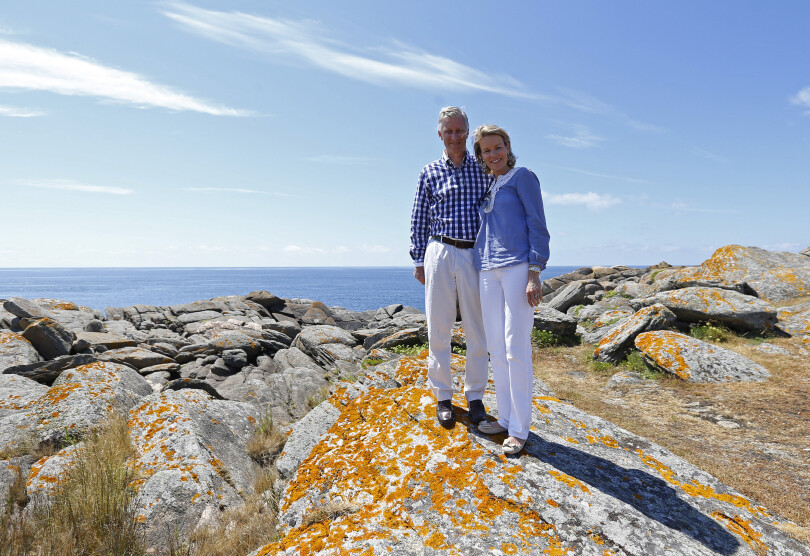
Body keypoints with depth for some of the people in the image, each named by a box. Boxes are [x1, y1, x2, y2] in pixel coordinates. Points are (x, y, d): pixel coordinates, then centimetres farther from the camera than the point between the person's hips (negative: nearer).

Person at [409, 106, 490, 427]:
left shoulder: (483, 169, 9)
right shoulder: (430, 172, 9)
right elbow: (419, 220, 11)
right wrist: (418, 260, 5)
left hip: (475, 256, 0)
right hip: (440, 254, 0)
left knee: (477, 331, 4)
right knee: (439, 328, 3)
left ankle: (475, 395, 19)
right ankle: (442, 396, 17)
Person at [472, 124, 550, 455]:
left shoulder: (523, 177, 2)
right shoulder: (485, 187, 20)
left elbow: (537, 226, -5)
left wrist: (534, 273, -15)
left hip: (518, 267, -7)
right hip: (488, 270, 7)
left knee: (516, 348, -8)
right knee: (496, 347, 8)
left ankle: (519, 429, 3)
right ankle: (505, 418, 19)